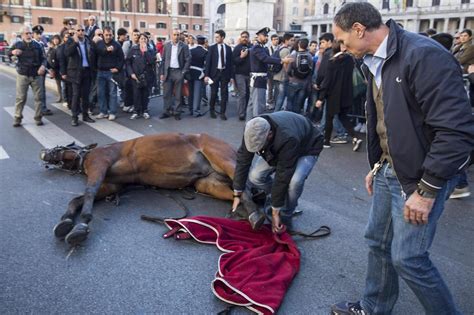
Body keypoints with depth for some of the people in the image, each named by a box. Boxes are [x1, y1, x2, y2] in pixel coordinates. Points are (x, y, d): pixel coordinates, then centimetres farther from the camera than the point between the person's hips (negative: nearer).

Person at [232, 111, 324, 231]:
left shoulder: (288, 139, -44)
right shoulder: (253, 131, -29)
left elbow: (282, 176, -38)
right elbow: (243, 161, -20)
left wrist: (275, 213, -30)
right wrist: (237, 195, -15)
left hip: (307, 148, -5)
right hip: (277, 148, 5)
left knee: (294, 181, -33)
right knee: (255, 176, -16)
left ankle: (285, 216, -6)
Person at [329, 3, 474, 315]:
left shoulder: (425, 56, -22)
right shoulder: (376, 62, 7)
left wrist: (426, 190, -22)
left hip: (421, 176, -9)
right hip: (390, 170, 9)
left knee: (407, 257, -2)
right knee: (377, 241, 17)